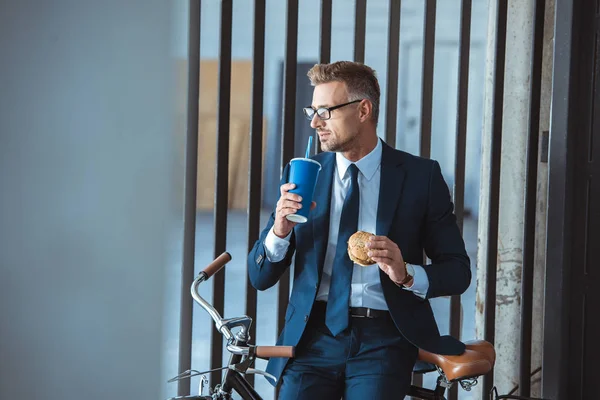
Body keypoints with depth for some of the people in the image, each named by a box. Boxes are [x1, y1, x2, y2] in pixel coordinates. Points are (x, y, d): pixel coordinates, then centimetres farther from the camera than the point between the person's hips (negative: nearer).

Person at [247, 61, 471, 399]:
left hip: (382, 342, -2)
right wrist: (279, 231, -11)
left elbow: (458, 272, 4)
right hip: (314, 336, 2)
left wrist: (406, 274, -15)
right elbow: (261, 277, 9)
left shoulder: (420, 176, 3)